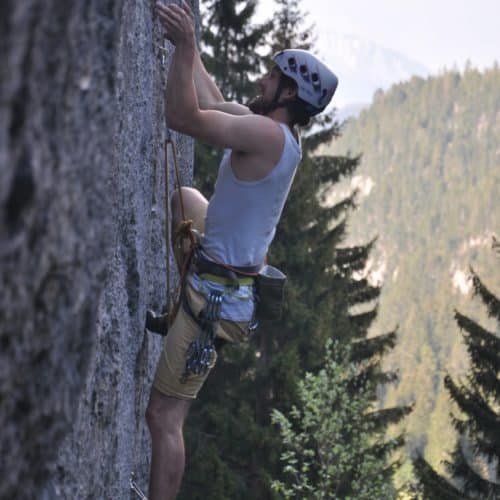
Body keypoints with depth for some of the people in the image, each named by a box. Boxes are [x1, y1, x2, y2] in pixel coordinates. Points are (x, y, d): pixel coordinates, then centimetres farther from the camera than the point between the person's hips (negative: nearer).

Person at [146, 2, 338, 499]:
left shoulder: (268, 134, -23)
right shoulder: (278, 133, 7)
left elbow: (183, 115, -29)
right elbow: (212, 103, 20)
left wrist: (185, 45, -26)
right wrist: (186, 45, 21)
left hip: (217, 297, -10)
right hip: (225, 279, 10)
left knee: (164, 416, -8)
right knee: (185, 196, 33)